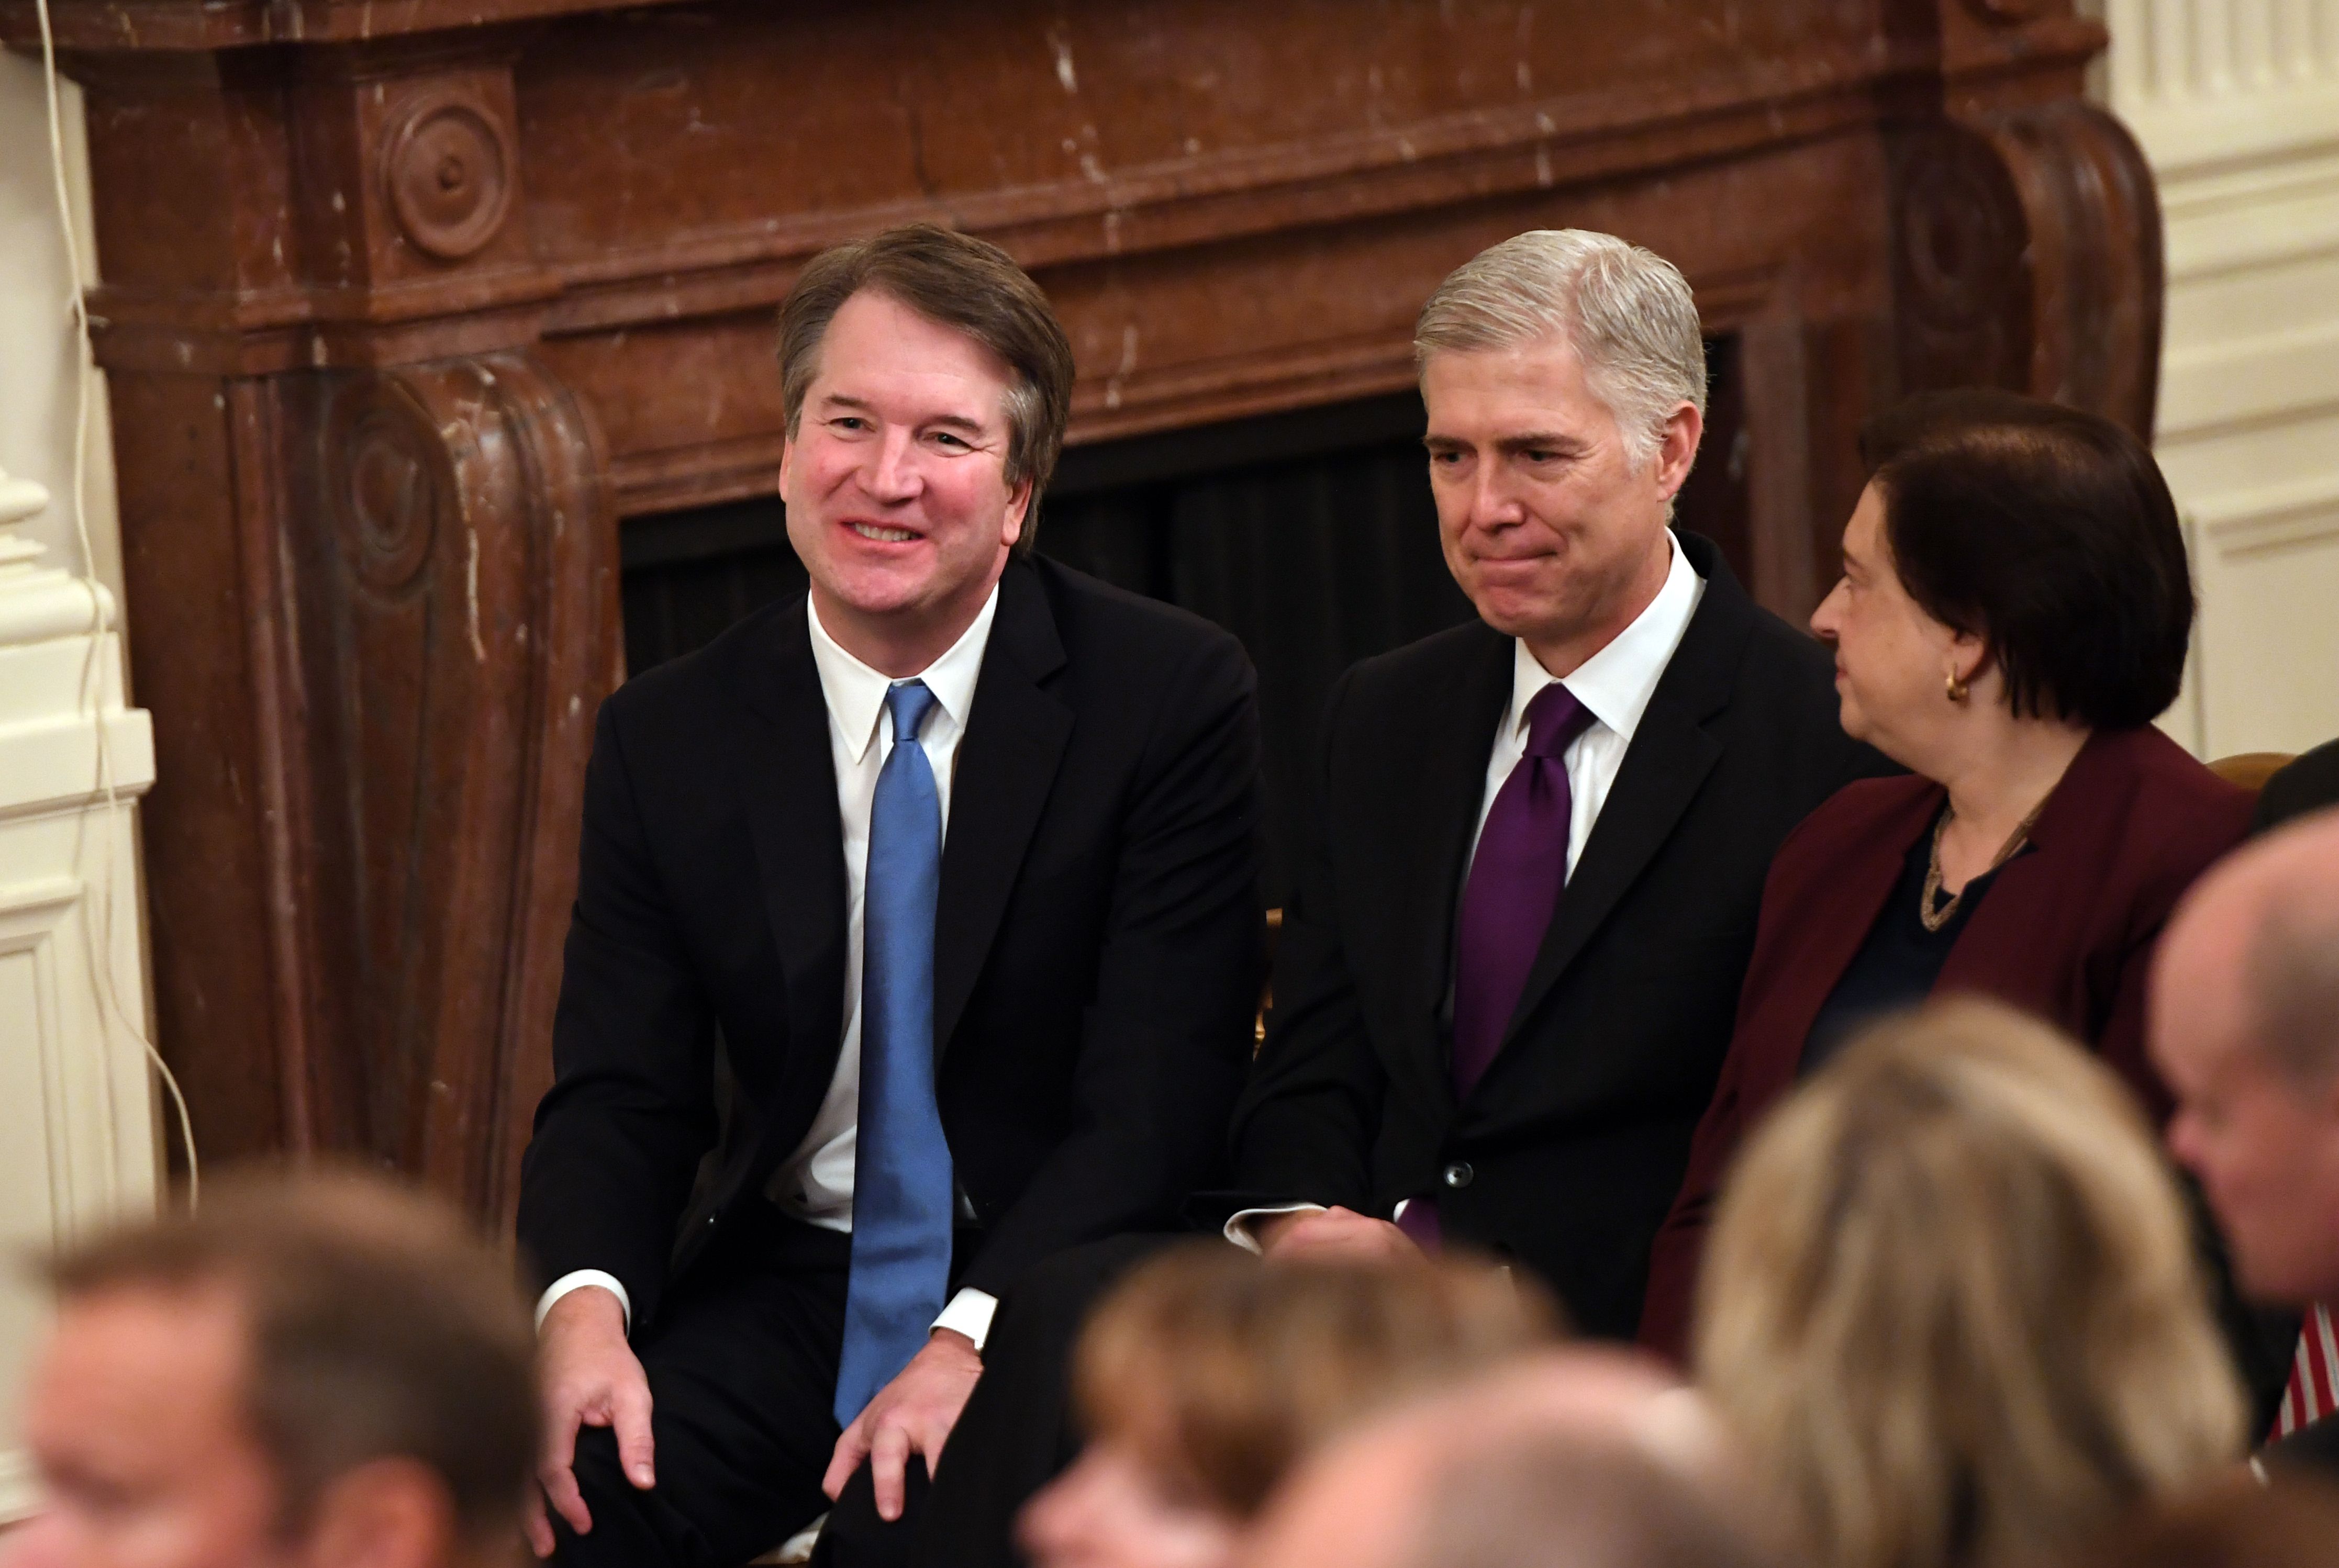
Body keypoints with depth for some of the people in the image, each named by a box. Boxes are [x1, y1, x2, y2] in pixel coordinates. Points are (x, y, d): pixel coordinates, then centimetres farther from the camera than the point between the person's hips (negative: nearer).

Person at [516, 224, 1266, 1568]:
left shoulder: (1173, 696, -5)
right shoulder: (670, 739, 6)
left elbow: (1153, 1098, -10)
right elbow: (621, 1093, 3)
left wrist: (973, 1342, -25)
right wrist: (582, 1307, -20)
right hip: (785, 1293, 3)